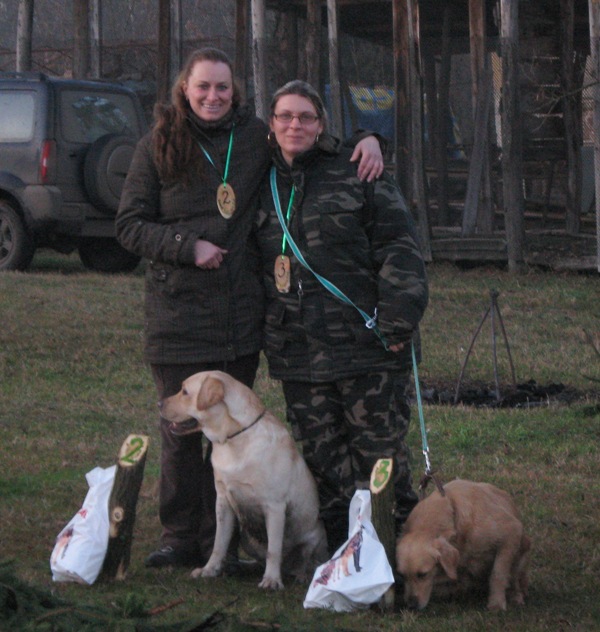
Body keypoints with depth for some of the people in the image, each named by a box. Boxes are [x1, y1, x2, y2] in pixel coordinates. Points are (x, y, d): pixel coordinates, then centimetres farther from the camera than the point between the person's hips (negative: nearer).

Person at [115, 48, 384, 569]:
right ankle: (180, 539, 10)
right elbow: (130, 224, 2)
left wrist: (365, 140, 2)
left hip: (240, 312, 2)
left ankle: (220, 543, 14)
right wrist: (188, 246, -12)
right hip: (178, 311, -2)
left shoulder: (255, 137, 7)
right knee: (182, 430, 0)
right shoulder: (158, 146, 2)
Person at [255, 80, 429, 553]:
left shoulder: (357, 176, 0)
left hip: (365, 342, -5)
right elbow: (253, 262, 26)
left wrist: (398, 319, -13)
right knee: (323, 462, 5)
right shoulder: (265, 185, 15)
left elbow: (399, 249, -4)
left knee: (381, 452, -4)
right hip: (297, 351, 5)